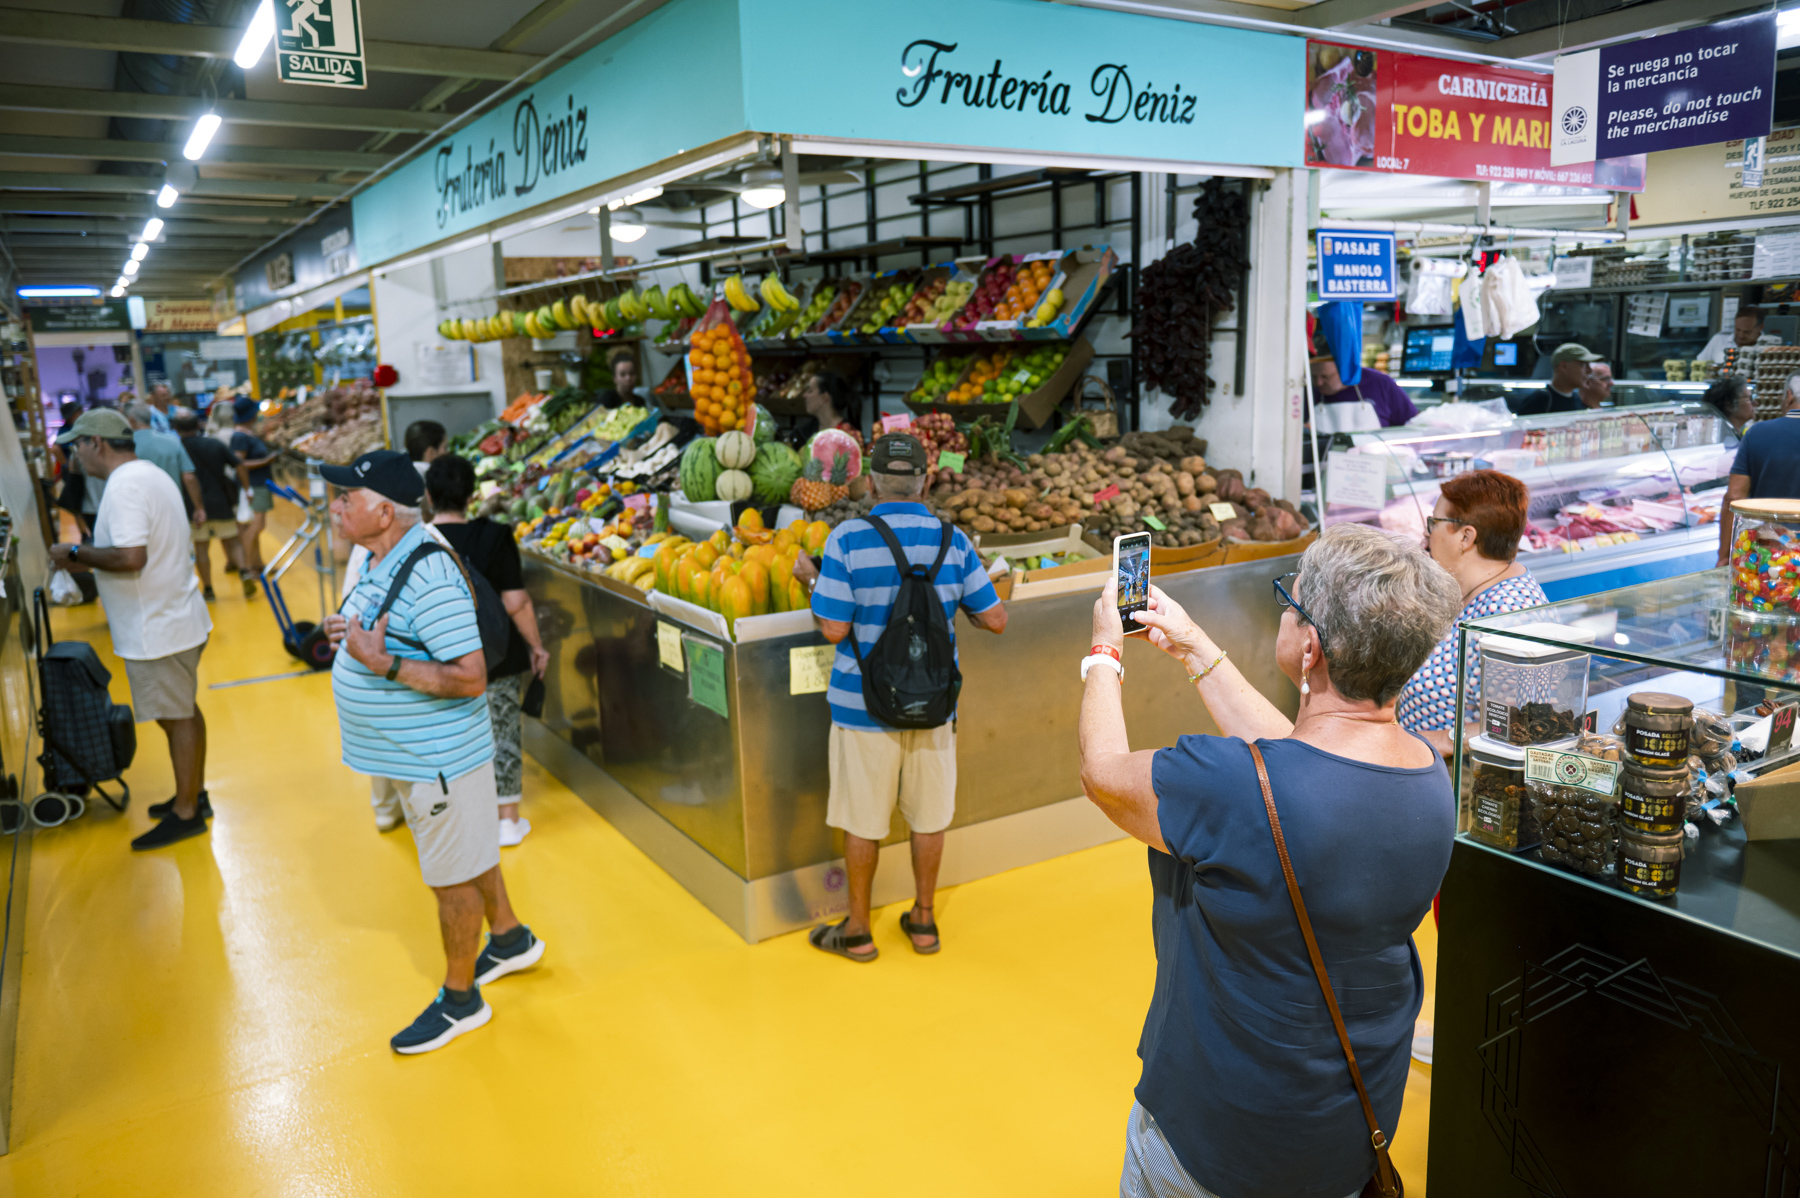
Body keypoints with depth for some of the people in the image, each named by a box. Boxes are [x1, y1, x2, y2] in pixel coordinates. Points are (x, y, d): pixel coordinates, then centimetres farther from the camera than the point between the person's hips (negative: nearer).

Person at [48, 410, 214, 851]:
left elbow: (130, 557, -29)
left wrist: (76, 555, -15)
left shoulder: (126, 486, -20)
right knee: (183, 712, 19)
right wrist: (88, 560, 12)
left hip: (158, 627, -10)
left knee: (177, 717, 1)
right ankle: (193, 794, 31)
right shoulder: (149, 474, 12)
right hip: (174, 616, 10)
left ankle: (186, 813, 12)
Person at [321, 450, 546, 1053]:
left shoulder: (430, 577, -27)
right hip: (407, 752, 10)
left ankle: (460, 998, 25)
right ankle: (510, 939, 45)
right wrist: (345, 629, 2)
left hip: (437, 757, -10)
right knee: (468, 855, 25)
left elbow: (470, 677, -30)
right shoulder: (378, 559, 4)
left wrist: (384, 664, -31)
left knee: (453, 875, 8)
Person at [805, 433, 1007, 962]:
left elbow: (834, 629, -16)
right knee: (928, 817, 16)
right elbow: (995, 620, -2)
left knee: (863, 820, 11)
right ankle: (923, 921, 30)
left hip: (865, 705, -2)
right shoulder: (952, 541, -5)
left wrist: (815, 587, 3)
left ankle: (857, 930, 25)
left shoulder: (848, 539, -14)